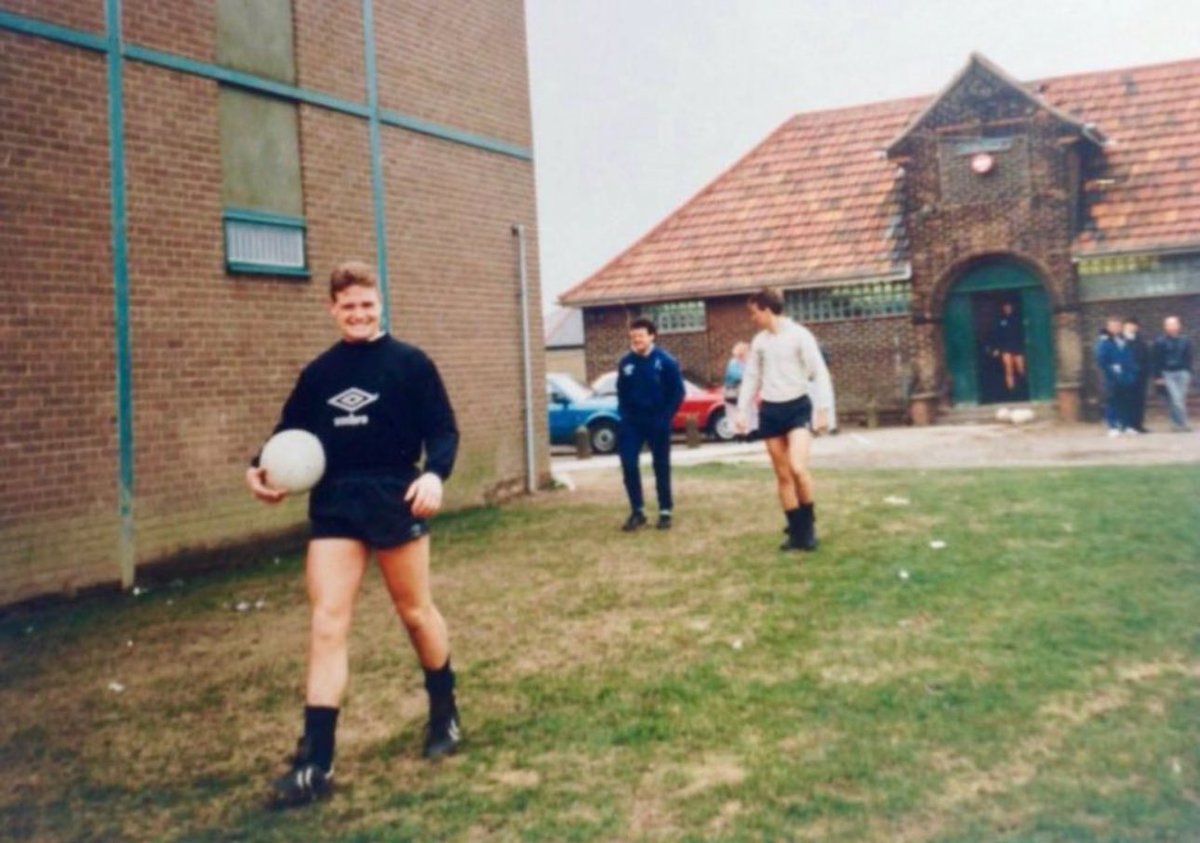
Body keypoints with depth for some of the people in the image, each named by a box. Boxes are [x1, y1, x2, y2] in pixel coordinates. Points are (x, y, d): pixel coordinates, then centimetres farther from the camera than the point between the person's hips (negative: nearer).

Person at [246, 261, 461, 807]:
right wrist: (261, 468, -5)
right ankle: (316, 764, -2)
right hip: (334, 507, 3)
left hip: (395, 502, -3)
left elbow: (443, 429, -4)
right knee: (326, 625, -4)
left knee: (415, 612, 12)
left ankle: (445, 715, 36)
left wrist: (435, 474, -23)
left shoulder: (410, 363, -2)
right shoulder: (319, 373, 10)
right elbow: (290, 432, 15)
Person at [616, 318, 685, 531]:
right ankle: (637, 511, 8)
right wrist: (624, 414, 2)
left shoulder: (665, 361, -10)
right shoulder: (626, 363, 1)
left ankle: (665, 512, 17)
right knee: (628, 465, -5)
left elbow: (678, 392, -6)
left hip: (657, 422, -3)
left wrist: (665, 417, -11)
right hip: (632, 422, 3)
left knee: (661, 467, 6)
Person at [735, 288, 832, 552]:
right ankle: (797, 531, 13)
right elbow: (752, 377, 15)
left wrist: (822, 410, -14)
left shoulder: (799, 335, -8)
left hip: (797, 407, -6)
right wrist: (742, 410, 8)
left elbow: (820, 373, -9)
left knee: (798, 468, -21)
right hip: (770, 411, 6)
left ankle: (809, 525, -2)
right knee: (783, 475, 6)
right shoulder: (759, 341, 8)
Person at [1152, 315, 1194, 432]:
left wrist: (1189, 373, 9)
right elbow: (1156, 361, -4)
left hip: (1182, 373, 4)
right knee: (1176, 398, -12)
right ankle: (1182, 423, -13)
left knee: (1181, 398, 3)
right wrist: (1158, 377, -8)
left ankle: (1177, 423, 11)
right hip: (1168, 374, -4)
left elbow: (1188, 359, 14)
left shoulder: (1185, 341, 7)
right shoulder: (1160, 342, -4)